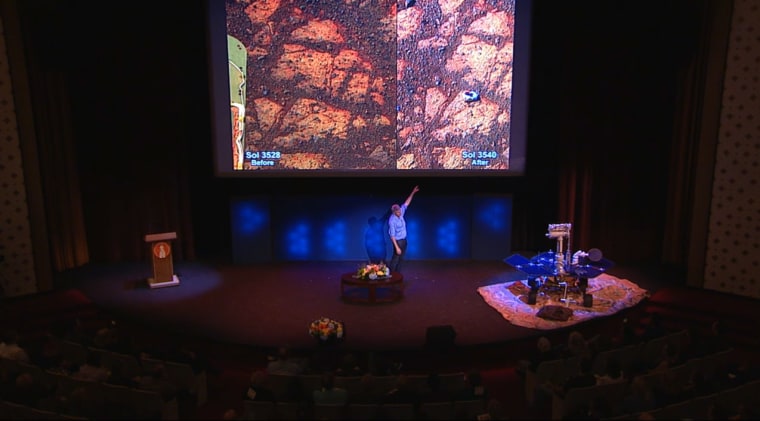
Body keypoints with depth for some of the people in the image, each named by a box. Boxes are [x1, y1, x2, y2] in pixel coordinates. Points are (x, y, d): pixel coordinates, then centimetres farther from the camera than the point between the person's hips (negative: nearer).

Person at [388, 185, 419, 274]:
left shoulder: (400, 213, -6)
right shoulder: (392, 221, -26)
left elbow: (406, 203, 4)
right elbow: (392, 236, -25)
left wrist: (413, 192, 0)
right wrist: (397, 247, -28)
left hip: (404, 240, 8)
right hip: (398, 241, -8)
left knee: (401, 258, 14)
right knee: (395, 259, 1)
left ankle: (396, 273, 25)